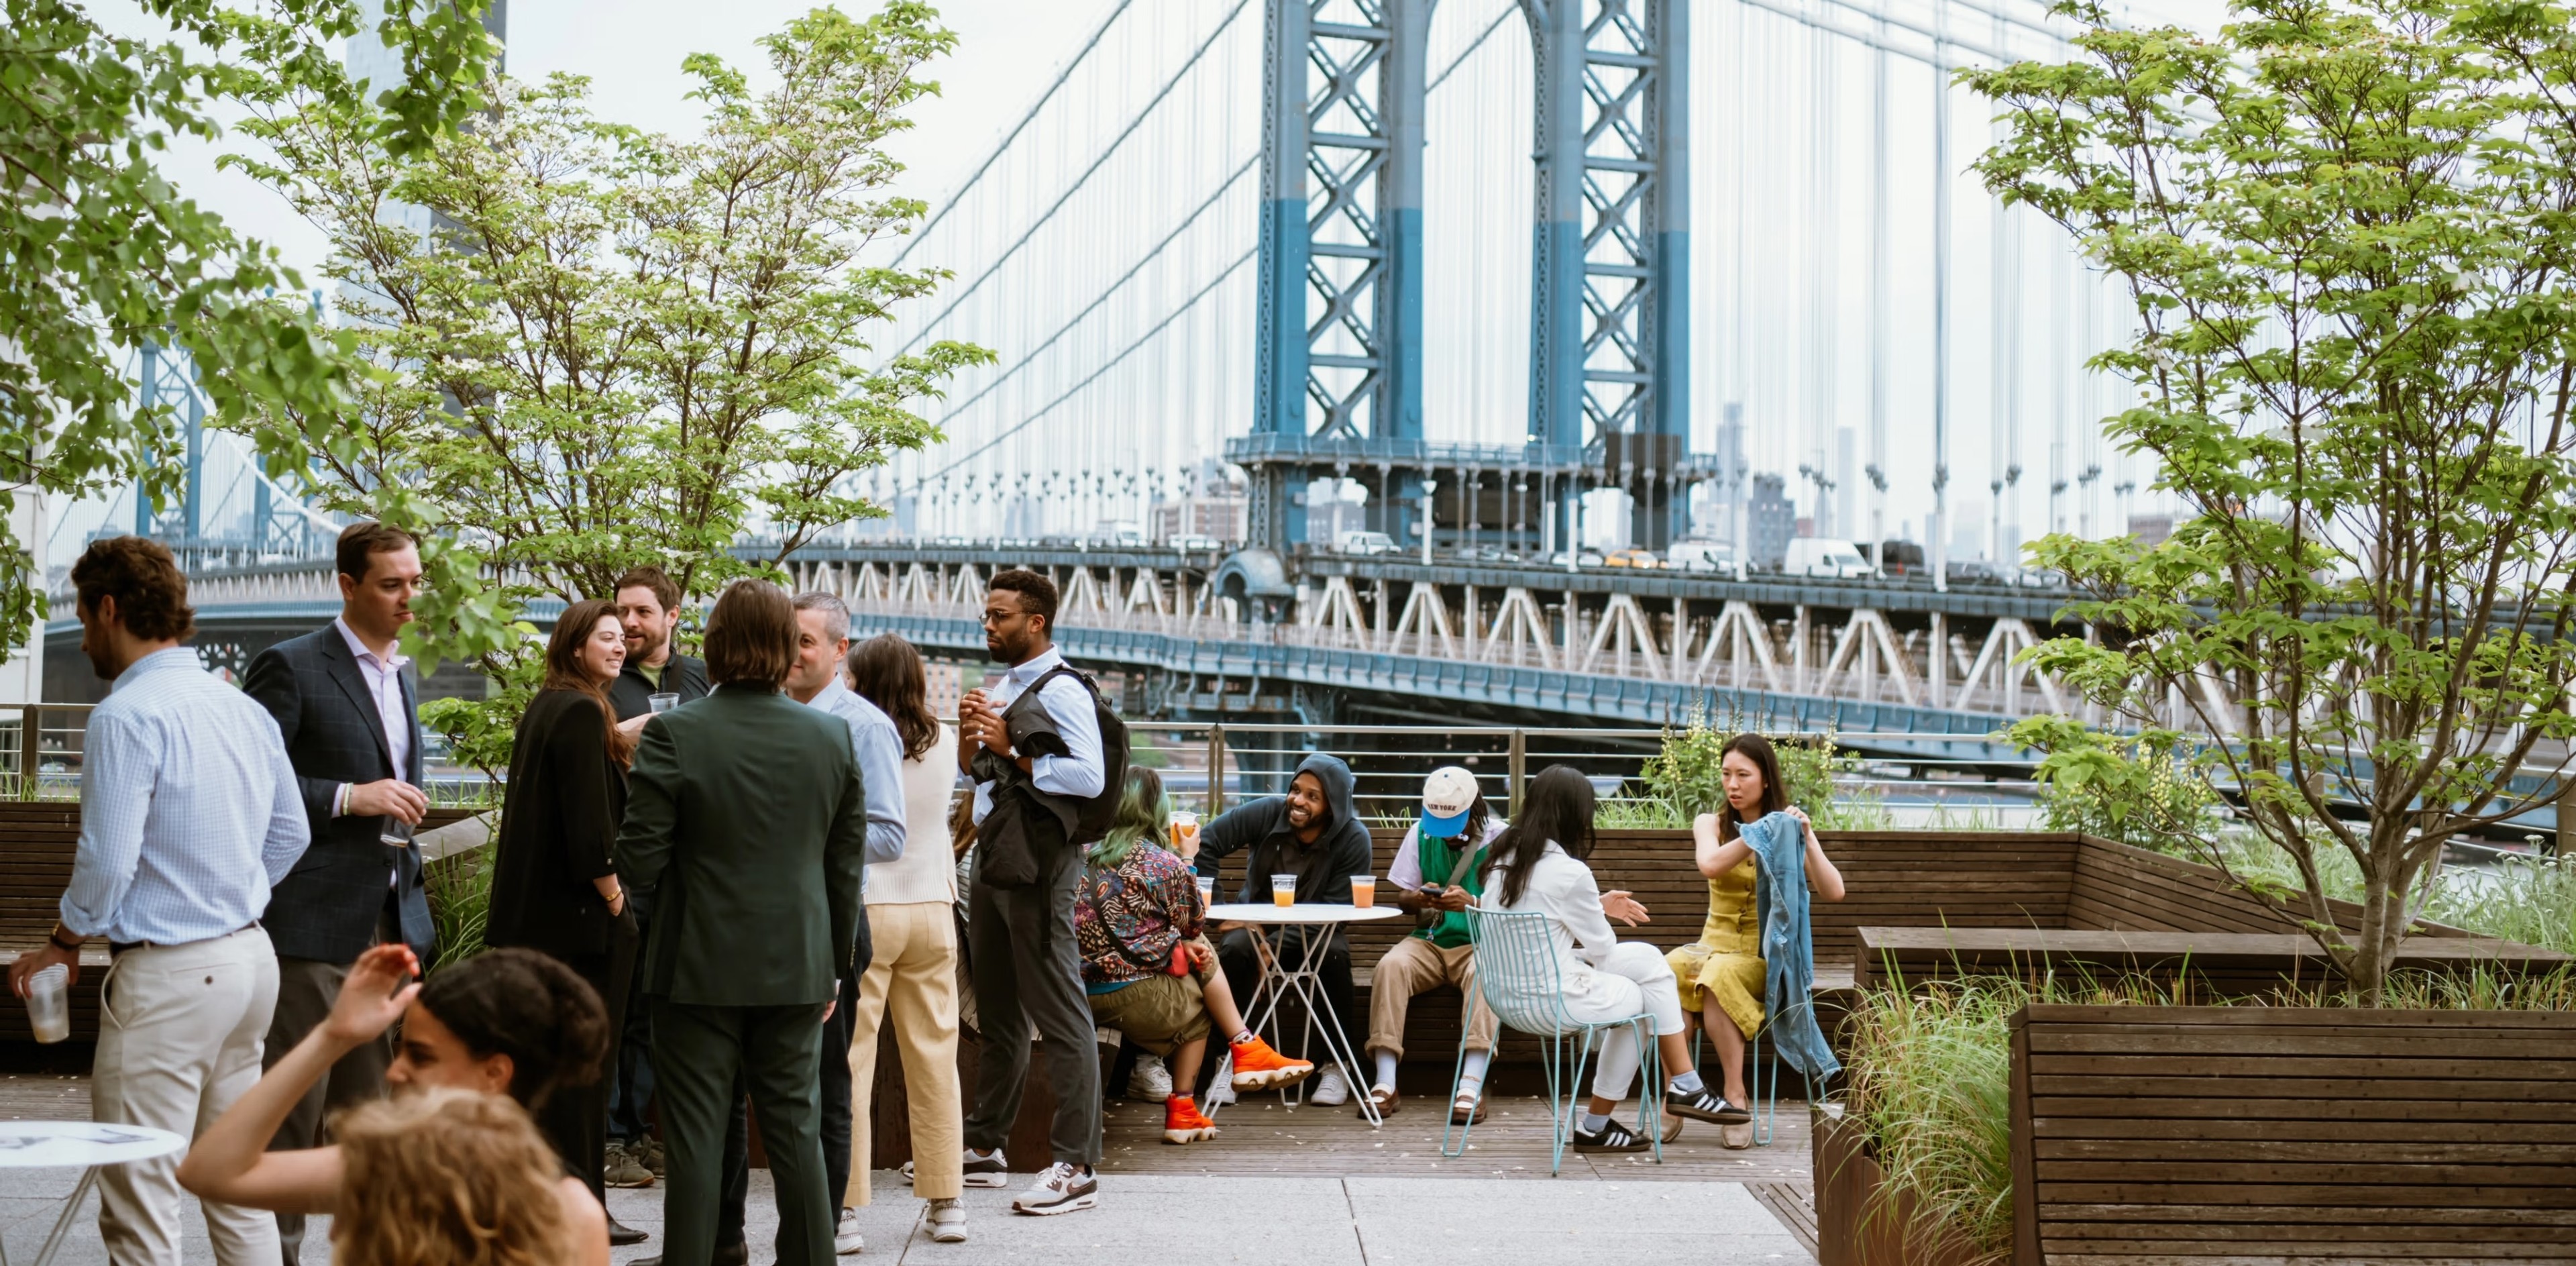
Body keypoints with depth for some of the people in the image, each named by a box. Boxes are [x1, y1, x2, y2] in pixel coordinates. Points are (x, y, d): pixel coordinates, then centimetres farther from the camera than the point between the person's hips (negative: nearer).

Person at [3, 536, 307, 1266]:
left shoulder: (126, 717, -15)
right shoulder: (244, 709, 10)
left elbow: (108, 861, -17)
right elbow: (290, 836, 18)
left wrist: (63, 944, -1)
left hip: (167, 977, -8)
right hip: (249, 958, 8)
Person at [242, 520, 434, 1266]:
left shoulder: (401, 677, 18)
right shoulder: (292, 667, -7)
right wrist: (350, 798, -19)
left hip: (388, 919, 7)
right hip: (314, 923, -7)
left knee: (373, 1106, 10)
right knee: (292, 1107, -3)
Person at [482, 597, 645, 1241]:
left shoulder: (543, 707, 15)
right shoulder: (582, 711, -15)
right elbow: (589, 822, -20)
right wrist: (612, 894, -12)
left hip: (532, 914, 10)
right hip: (579, 916, -10)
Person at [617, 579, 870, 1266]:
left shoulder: (673, 734, -12)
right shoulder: (832, 737, 0)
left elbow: (639, 862, -13)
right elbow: (847, 865, 5)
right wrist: (836, 963, 15)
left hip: (701, 969, -3)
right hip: (797, 968, 3)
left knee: (696, 1136, 4)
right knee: (796, 1128, 12)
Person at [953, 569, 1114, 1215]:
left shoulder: (1061, 690, -12)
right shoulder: (1001, 688, 16)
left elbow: (1090, 776, -23)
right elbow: (974, 772, 22)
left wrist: (1013, 751, -20)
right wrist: (969, 735, 2)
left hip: (1038, 864, -10)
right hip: (992, 857, 10)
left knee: (1059, 1015, -8)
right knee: (998, 1011, 17)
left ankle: (1075, 1167, -7)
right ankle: (984, 1148, 27)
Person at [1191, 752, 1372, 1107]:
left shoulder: (1354, 839, -17)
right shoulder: (1267, 812, -14)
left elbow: (1335, 910, -18)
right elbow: (1206, 842, -9)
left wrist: (1274, 944, -26)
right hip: (1256, 923, 1)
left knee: (1334, 954, -34)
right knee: (1233, 950, -32)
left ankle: (1337, 1066, -20)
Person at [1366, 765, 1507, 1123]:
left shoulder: (1498, 838, -5)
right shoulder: (1421, 832, 6)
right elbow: (1402, 899, 9)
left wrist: (1472, 903, -31)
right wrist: (1419, 899, -16)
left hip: (1482, 943, -3)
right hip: (1429, 942, 3)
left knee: (1483, 973, -37)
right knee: (1390, 966, -28)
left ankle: (1472, 1085, -43)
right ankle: (1385, 1082, -31)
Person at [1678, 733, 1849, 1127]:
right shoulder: (1710, 824, 11)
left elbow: (1833, 892, -7)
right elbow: (1710, 865, -14)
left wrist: (1806, 839, -16)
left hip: (1766, 956, -2)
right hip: (1715, 944, 2)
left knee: (1718, 975, -36)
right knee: (1669, 970, -34)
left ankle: (1735, 1092, -29)